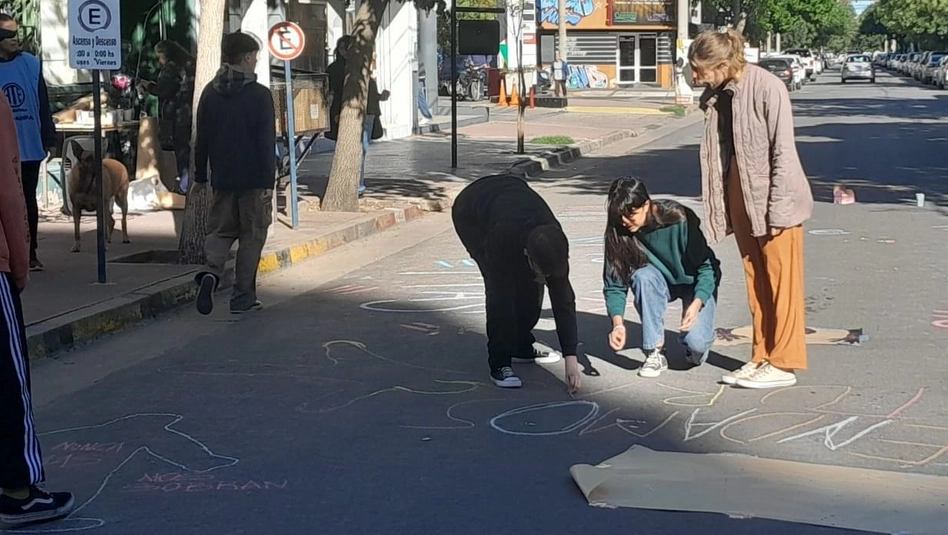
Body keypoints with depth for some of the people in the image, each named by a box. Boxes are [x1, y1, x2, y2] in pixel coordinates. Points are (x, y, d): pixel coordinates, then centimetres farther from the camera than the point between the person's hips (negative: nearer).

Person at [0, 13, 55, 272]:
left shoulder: (31, 63, 1)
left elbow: (43, 103, 4)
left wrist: (48, 137, 0)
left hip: (30, 147, 2)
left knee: (28, 200, 11)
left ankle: (30, 253, 19)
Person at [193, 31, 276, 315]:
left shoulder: (210, 92, 4)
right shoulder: (259, 95, -11)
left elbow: (202, 138, 9)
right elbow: (266, 142, -14)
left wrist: (200, 175, 18)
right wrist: (268, 182, -11)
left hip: (222, 178, 4)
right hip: (253, 178, -4)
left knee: (221, 230, 15)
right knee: (252, 235, 6)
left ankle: (212, 271, -14)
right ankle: (242, 296, 8)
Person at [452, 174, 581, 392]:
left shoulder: (554, 244, -29)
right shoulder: (503, 237, -44)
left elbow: (564, 300, -25)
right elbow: (502, 288, -27)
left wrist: (571, 361, -27)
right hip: (470, 212, -5)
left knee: (530, 283, -5)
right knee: (500, 284, -21)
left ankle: (521, 346, 16)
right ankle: (499, 364, -15)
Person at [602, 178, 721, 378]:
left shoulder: (679, 220, -29)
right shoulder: (618, 233, -20)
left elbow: (706, 267, -22)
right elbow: (614, 285, -18)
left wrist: (696, 304, -35)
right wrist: (618, 323, -33)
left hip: (697, 284, -3)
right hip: (661, 282, 3)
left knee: (696, 343, -27)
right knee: (643, 277, -34)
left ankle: (694, 343, 12)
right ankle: (655, 352, -22)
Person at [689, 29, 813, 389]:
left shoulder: (766, 88, -17)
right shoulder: (715, 95, 4)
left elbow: (782, 150, -16)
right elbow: (717, 153, 8)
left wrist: (777, 209, -17)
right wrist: (720, 207, 6)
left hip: (773, 199, -7)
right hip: (740, 198, 7)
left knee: (781, 281, 0)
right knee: (755, 282, 12)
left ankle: (784, 363, 6)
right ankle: (762, 357, 20)